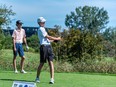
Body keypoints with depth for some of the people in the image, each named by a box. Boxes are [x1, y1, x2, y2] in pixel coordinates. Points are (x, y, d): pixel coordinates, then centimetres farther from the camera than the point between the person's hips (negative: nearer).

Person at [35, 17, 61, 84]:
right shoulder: (41, 29, -5)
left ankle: (52, 78, -8)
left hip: (49, 46, 8)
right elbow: (48, 37, -9)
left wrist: (55, 39, 11)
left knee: (51, 62, -3)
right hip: (44, 47, -8)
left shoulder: (43, 29, 24)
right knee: (42, 63, 0)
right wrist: (57, 38, -2)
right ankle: (37, 77, 15)